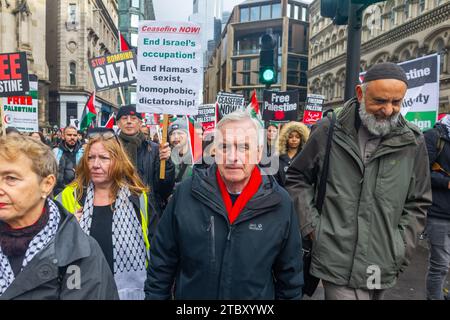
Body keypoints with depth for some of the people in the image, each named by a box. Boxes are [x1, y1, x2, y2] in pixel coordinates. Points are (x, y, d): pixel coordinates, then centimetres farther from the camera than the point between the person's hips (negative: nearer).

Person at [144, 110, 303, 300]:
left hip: (258, 294, 0)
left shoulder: (280, 203, -14)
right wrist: (154, 294, -5)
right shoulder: (185, 193, -14)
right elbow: (161, 263, -5)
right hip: (188, 293, 1)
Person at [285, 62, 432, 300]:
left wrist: (400, 249, 2)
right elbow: (297, 178, 5)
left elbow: (417, 204, 9)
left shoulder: (412, 142, 0)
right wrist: (310, 224, -3)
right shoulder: (329, 131, -5)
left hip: (383, 270, 3)